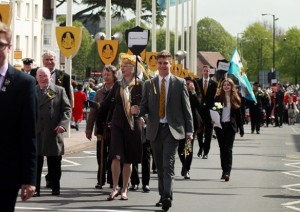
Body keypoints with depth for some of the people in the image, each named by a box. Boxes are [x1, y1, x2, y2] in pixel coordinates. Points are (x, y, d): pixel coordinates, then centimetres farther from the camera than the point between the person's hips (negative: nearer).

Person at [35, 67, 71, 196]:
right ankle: (35, 188, 2)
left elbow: (67, 109, 2)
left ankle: (55, 187, 17)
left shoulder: (59, 91, 6)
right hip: (36, 132, 1)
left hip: (53, 132, -1)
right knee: (35, 161, -1)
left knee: (54, 162, 7)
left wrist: (63, 124, -12)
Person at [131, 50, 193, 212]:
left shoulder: (179, 83, 2)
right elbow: (145, 106, 10)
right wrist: (138, 110, -14)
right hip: (155, 130, 3)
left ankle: (167, 197, -21)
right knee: (160, 166, 9)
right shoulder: (149, 84, 9)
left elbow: (186, 108, 3)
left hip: (172, 130, -3)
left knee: (168, 165, -14)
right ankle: (163, 196, 18)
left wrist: (189, 131, 0)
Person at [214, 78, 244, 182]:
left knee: (228, 149, -10)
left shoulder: (236, 99, 5)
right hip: (220, 125, 2)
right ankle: (224, 170, 16)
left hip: (230, 126, -2)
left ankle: (227, 172, -16)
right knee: (222, 149, 7)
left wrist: (241, 129, 6)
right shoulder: (218, 98, 5)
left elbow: (239, 115, 7)